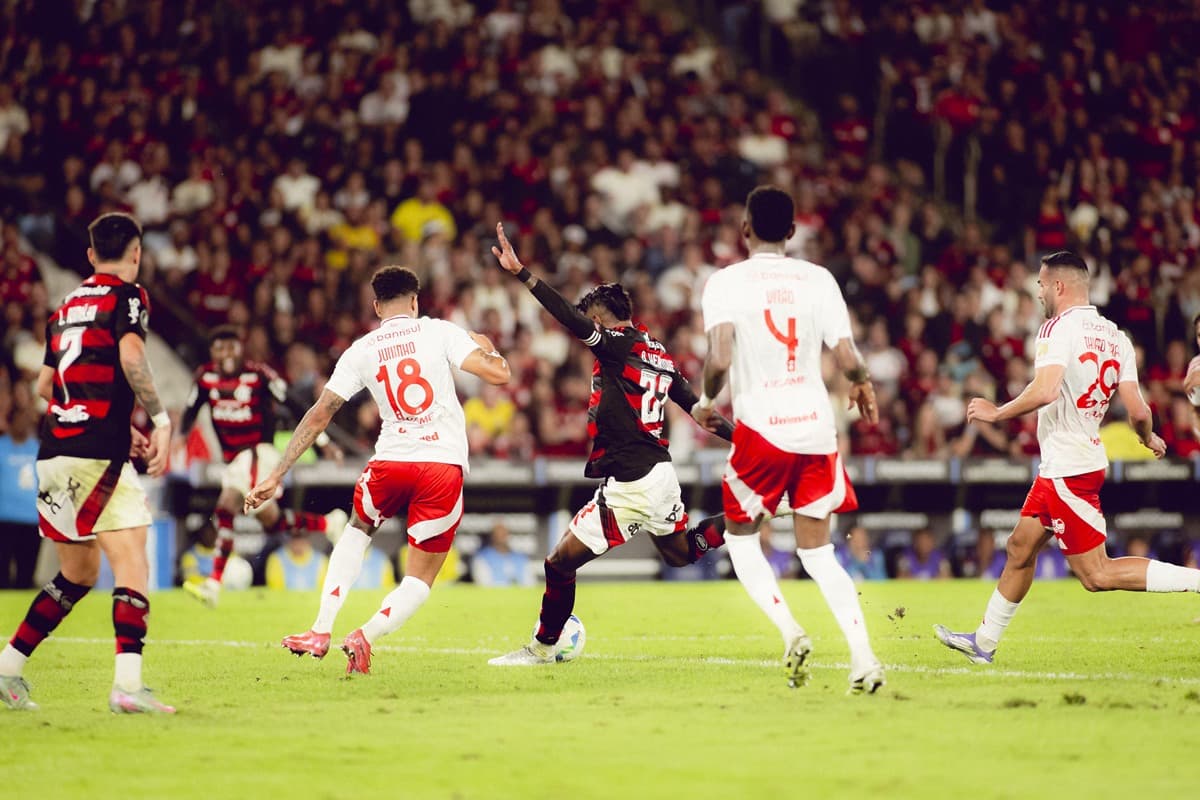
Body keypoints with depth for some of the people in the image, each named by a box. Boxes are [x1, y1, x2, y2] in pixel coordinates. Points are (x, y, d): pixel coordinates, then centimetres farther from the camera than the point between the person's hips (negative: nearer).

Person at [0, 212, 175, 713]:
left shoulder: (68, 305, 20)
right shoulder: (127, 296, -1)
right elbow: (131, 357, -20)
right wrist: (160, 421, -13)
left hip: (53, 452, 8)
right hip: (97, 455, -8)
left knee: (79, 572, 20)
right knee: (132, 567, -12)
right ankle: (128, 684, -27)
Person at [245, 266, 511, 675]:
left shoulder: (360, 351, 8)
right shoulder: (440, 332, 2)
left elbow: (319, 414, 8)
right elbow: (498, 372, -6)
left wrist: (276, 476, 11)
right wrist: (486, 347, 19)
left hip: (391, 462, 2)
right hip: (444, 465, -2)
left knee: (358, 529, 33)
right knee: (420, 579, 13)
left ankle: (321, 631, 19)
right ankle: (365, 636, -13)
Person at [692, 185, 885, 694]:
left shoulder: (726, 283, -6)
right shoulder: (818, 279, 2)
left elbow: (719, 360, -18)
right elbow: (848, 360, -3)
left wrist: (705, 402, 2)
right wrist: (863, 386, 20)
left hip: (760, 427, -3)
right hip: (816, 426, 3)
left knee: (741, 538, 18)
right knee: (817, 550, 12)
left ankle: (790, 632, -4)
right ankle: (863, 654, -5)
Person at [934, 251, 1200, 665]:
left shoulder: (1059, 328, -14)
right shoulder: (1115, 337, 8)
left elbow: (1045, 391, -29)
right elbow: (1138, 411, 3)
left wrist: (997, 413, -14)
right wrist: (1150, 439, 24)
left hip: (1067, 471, -9)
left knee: (1097, 575, -7)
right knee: (1020, 549, 18)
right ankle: (984, 642, 28)